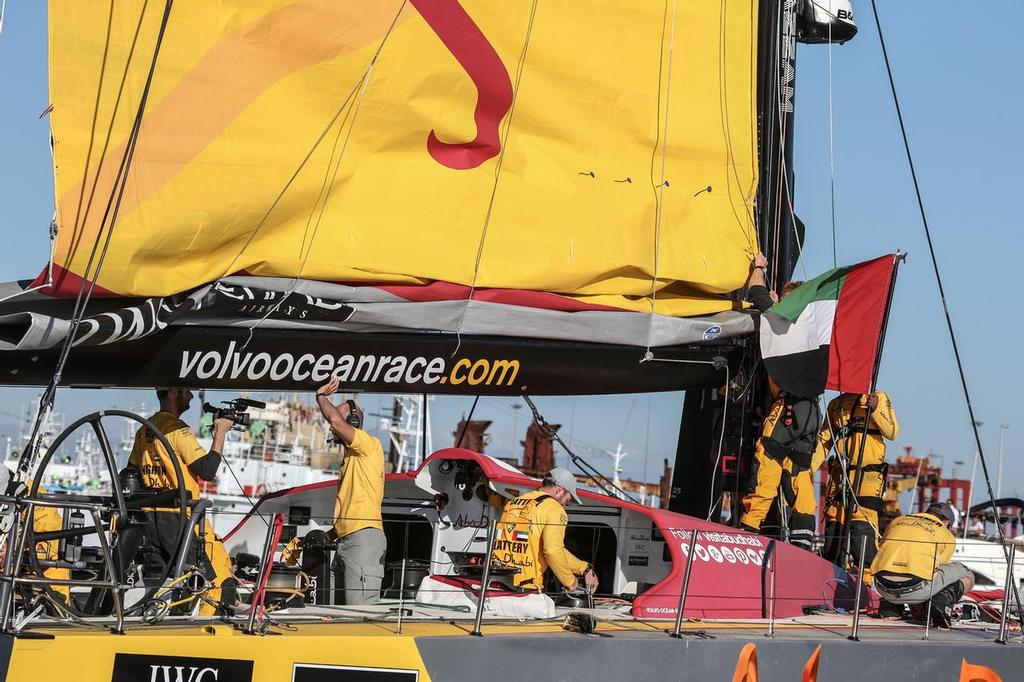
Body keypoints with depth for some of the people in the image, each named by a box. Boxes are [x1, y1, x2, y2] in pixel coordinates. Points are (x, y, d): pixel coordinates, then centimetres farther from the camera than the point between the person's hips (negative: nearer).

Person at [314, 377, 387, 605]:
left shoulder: (370, 445, -1)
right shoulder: (351, 458, 29)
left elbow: (335, 419, -18)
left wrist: (322, 397, 1)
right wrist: (327, 536, 21)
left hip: (364, 537, -10)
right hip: (347, 539, 10)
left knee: (361, 609, -18)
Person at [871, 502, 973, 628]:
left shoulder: (898, 520, 27)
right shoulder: (947, 536, 17)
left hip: (883, 588, 4)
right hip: (916, 590, -4)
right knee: (967, 576, 19)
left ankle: (889, 605, 17)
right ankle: (941, 602, -6)